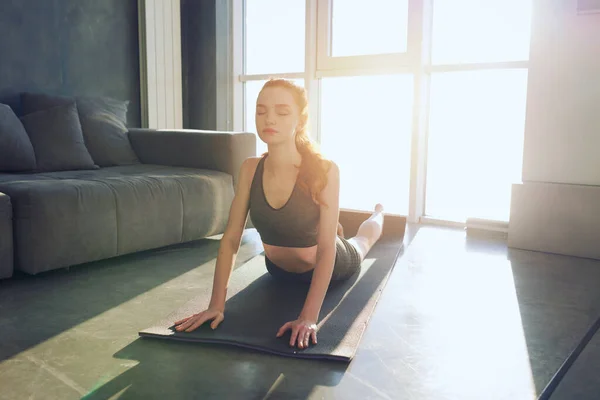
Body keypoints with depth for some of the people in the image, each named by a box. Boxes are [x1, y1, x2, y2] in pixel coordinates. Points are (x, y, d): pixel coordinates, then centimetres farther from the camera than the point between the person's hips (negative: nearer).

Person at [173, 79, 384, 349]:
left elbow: (326, 250, -36)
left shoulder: (324, 170, -37)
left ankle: (378, 213, 67)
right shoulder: (250, 169, -25)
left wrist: (308, 317, -42)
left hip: (332, 266, -2)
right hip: (279, 270, 2)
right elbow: (230, 239, -22)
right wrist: (216, 304, -27)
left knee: (361, 241, 34)